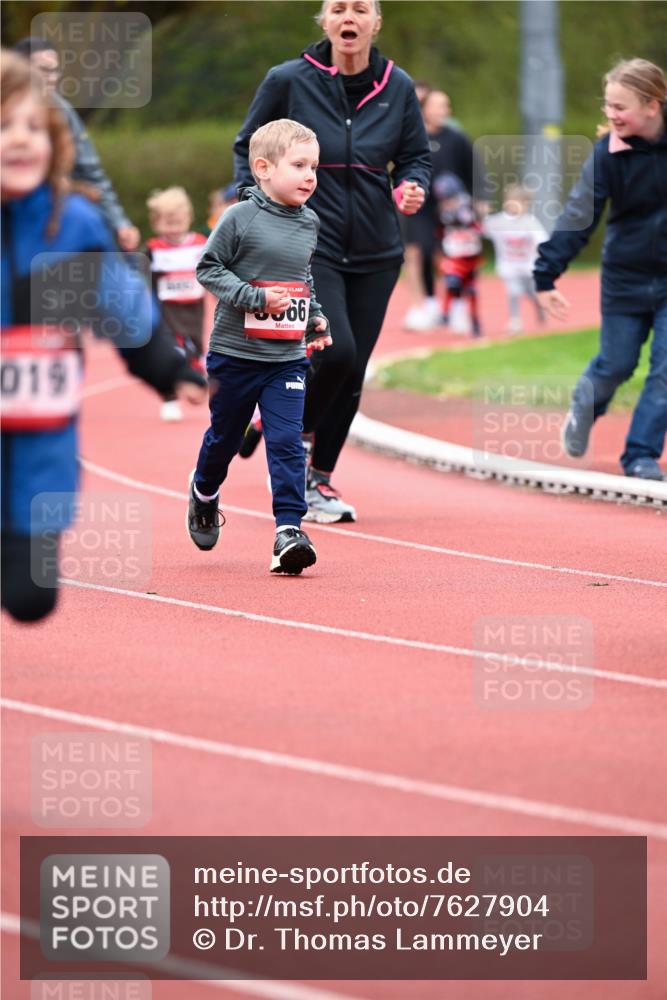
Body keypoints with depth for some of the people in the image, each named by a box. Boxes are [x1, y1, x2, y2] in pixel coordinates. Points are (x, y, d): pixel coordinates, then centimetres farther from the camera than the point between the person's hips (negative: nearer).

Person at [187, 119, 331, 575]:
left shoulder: (309, 222, 6)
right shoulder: (241, 218, -12)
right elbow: (209, 268, -11)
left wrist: (318, 319, 16)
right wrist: (256, 299, -20)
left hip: (288, 358, 3)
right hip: (236, 352, -3)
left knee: (287, 441, -9)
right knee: (224, 435, 14)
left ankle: (289, 528, -11)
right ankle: (204, 495, 42)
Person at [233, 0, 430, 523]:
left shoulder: (397, 87, 1)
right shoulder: (289, 81, -7)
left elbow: (416, 156, 11)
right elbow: (249, 147, 4)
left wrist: (411, 187, -9)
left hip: (375, 253, 4)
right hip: (309, 243, -4)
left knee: (352, 371, 5)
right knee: (336, 352, -21)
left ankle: (319, 478, 22)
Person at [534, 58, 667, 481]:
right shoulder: (608, 152, -13)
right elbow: (580, 213, -13)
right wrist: (547, 270, -19)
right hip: (626, 276, 0)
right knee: (616, 364, 11)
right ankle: (584, 409, 42)